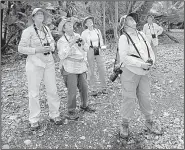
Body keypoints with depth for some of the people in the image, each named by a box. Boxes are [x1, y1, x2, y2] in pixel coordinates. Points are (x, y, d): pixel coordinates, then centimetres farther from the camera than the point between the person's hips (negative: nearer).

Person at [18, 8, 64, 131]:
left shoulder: (46, 29, 7)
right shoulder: (28, 31, -8)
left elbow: (52, 42, 20)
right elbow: (21, 48, -8)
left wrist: (51, 47, -2)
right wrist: (37, 50, -19)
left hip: (49, 63, 5)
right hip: (34, 64, -4)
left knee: (52, 90, 7)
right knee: (34, 93, 2)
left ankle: (54, 115, 24)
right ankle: (34, 120, 16)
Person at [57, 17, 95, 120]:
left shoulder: (77, 36, 9)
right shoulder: (61, 41, -5)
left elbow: (86, 49, 16)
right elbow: (62, 55, -18)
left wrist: (83, 44, -6)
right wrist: (70, 44, -24)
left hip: (81, 67, 5)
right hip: (69, 68, -5)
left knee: (84, 88, 9)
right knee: (72, 91, -7)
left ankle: (84, 106, 31)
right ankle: (71, 111, 8)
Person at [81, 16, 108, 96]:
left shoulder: (98, 31, 12)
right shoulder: (84, 33, 2)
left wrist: (100, 46, 0)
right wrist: (90, 46, -10)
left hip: (98, 51, 3)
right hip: (89, 51, -3)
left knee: (102, 69, 0)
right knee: (91, 70, -1)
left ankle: (104, 88, 12)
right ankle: (93, 90, 7)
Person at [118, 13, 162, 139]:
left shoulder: (142, 35, 12)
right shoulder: (124, 38, -8)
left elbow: (150, 49, 14)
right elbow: (124, 57, -18)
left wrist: (152, 61, -5)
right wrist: (140, 64, -23)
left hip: (144, 72, 6)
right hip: (129, 72, -6)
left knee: (145, 98, 13)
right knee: (129, 99, 0)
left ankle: (150, 122, 32)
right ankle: (124, 125, 19)